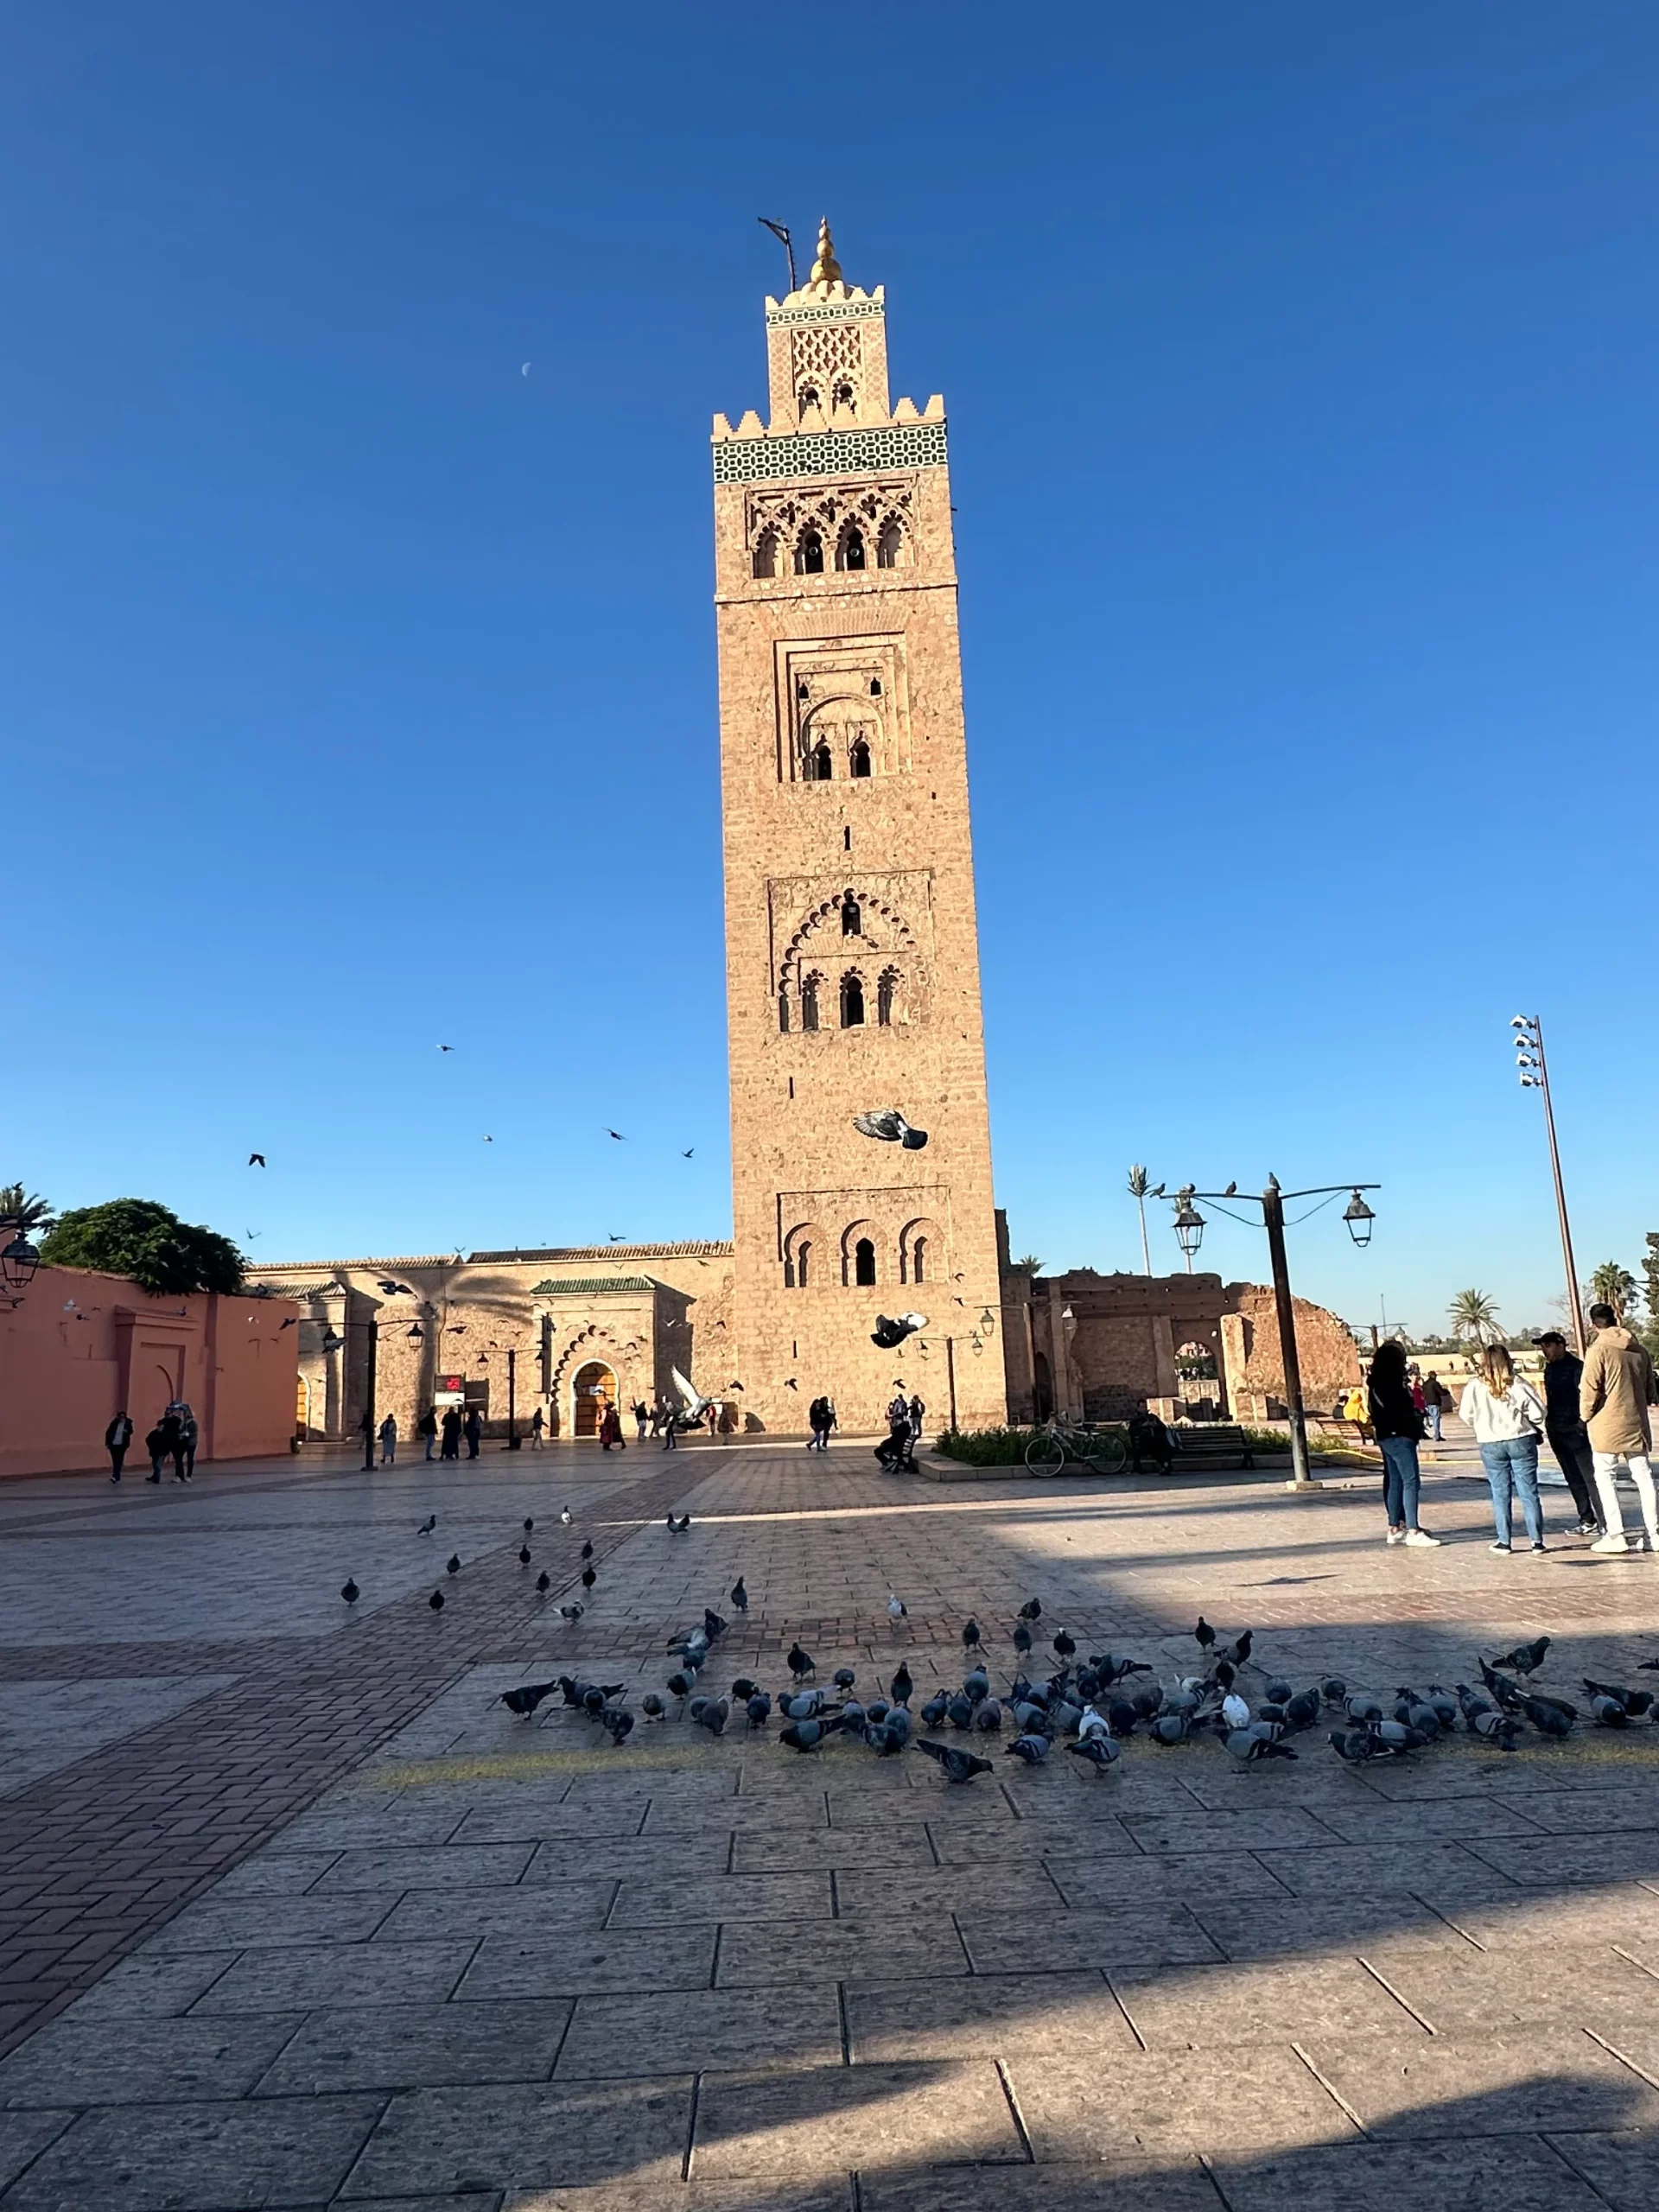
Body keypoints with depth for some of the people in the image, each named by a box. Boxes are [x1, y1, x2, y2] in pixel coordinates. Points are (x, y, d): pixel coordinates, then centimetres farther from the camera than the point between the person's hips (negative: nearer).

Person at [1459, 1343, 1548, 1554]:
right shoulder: (1518, 1384, -7)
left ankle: (1504, 1541, 10)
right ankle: (1537, 1541, 9)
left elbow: (1467, 1415, -4)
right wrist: (1536, 1430, 13)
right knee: (1529, 1492, 7)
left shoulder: (1474, 1386, -8)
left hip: (1491, 1444, 0)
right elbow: (1537, 1412, -6)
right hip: (1521, 1441, 0)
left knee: (1500, 1494, 8)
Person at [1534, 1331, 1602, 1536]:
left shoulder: (1576, 1367, -10)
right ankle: (1587, 1522, 20)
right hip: (1556, 1432, 8)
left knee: (1590, 1478, -8)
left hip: (1575, 1432, -8)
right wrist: (1548, 1423, 16)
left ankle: (1605, 1524, -7)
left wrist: (1582, 1424, -21)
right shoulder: (1550, 1369, 14)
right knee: (1574, 1480, 12)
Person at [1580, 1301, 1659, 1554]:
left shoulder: (1598, 1351, -12)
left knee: (1606, 1478, 1)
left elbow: (1589, 1389, -14)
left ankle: (1615, 1535, -2)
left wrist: (1585, 1416, 2)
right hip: (1637, 1424, 6)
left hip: (1607, 1426, -5)